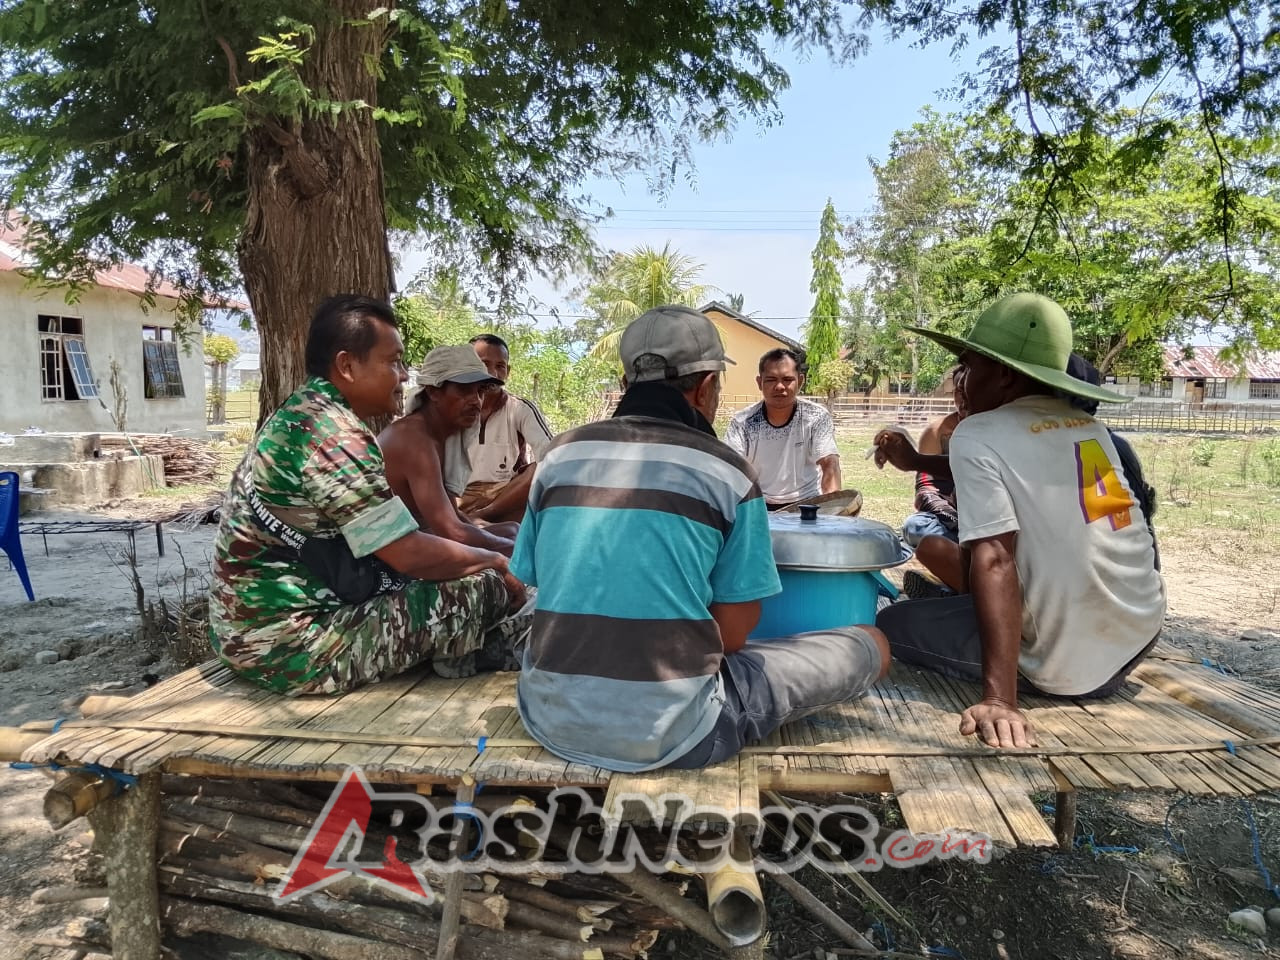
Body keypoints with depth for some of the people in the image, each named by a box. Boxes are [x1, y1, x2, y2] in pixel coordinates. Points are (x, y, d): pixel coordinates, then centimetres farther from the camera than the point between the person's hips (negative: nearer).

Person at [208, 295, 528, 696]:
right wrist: (494, 561, -4)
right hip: (294, 646, -10)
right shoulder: (333, 432, -22)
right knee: (485, 588, -11)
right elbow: (411, 554, -22)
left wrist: (475, 556, 9)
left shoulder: (302, 414, 9)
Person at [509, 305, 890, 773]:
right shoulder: (727, 471, -7)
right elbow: (731, 634, -5)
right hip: (668, 734, -6)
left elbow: (546, 590, 10)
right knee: (871, 646, 8)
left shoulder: (561, 454, 3)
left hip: (551, 718, 6)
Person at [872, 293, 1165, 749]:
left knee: (892, 622, 8)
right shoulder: (1089, 427, 8)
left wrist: (1000, 699, -30)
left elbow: (993, 561, -25)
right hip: (1140, 635, 8)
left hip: (1072, 663, -8)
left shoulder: (977, 435, -14)